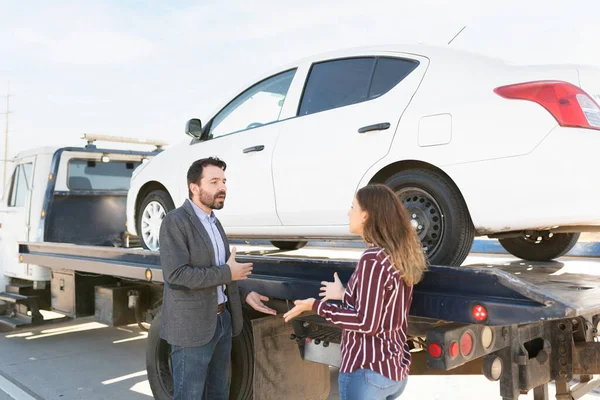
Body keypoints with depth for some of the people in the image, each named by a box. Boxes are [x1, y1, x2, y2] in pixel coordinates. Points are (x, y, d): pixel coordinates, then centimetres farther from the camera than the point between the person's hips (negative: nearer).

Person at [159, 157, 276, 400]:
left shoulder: (213, 222, 13)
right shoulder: (175, 221, -14)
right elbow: (176, 274, -24)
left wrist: (244, 295, 7)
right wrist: (228, 273, -19)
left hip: (222, 320, 8)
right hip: (192, 326, -8)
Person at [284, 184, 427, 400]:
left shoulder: (373, 259, -20)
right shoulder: (401, 255, 4)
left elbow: (366, 323, -21)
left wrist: (316, 306, -14)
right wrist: (344, 295, 22)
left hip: (368, 371, -8)